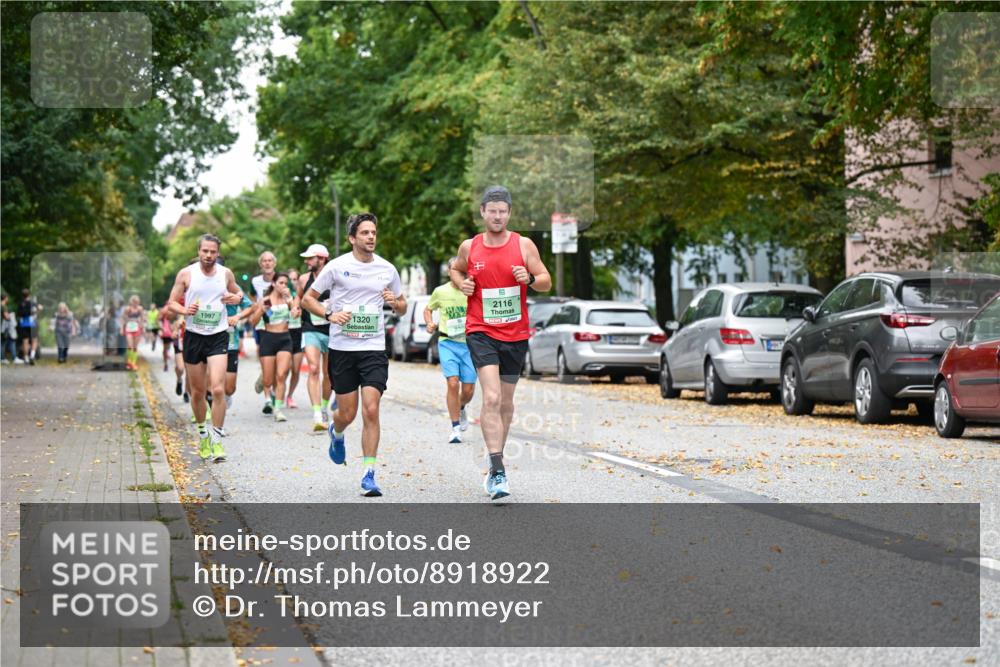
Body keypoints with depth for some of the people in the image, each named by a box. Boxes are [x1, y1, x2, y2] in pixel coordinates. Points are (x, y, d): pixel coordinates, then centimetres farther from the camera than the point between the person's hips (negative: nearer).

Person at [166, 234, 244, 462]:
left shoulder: (225, 274, 4)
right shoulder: (186, 274, -1)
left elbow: (237, 292, 22)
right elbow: (172, 303, 2)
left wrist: (237, 297, -2)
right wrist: (185, 310, -20)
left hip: (218, 336, 0)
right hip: (193, 336, 0)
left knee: (218, 389, -16)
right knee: (198, 392, 9)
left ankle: (217, 441, -9)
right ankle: (202, 433, 32)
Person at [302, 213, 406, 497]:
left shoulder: (387, 269, 6)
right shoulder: (337, 266, -2)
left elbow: (402, 307, 18)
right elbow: (308, 298, 6)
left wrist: (395, 301, -6)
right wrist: (330, 314, -12)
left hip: (374, 349, 1)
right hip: (342, 348, -1)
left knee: (371, 410, -12)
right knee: (348, 413, 3)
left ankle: (369, 474, -6)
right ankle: (336, 432, 42)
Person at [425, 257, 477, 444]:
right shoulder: (440, 292, 3)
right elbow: (428, 309, 20)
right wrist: (430, 324, 1)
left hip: (469, 344, 1)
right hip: (447, 343, -1)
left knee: (468, 389, 3)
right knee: (453, 383, -16)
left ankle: (460, 408, 40)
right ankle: (455, 428, -5)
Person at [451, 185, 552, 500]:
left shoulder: (524, 245, -1)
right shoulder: (469, 247, 1)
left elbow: (546, 282, 2)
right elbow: (455, 269, 22)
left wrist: (530, 278, -19)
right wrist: (462, 283, 0)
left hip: (515, 334, 2)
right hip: (481, 332, -2)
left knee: (506, 402, 13)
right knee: (491, 398, -18)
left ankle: (496, 463, 31)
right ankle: (498, 471, -23)